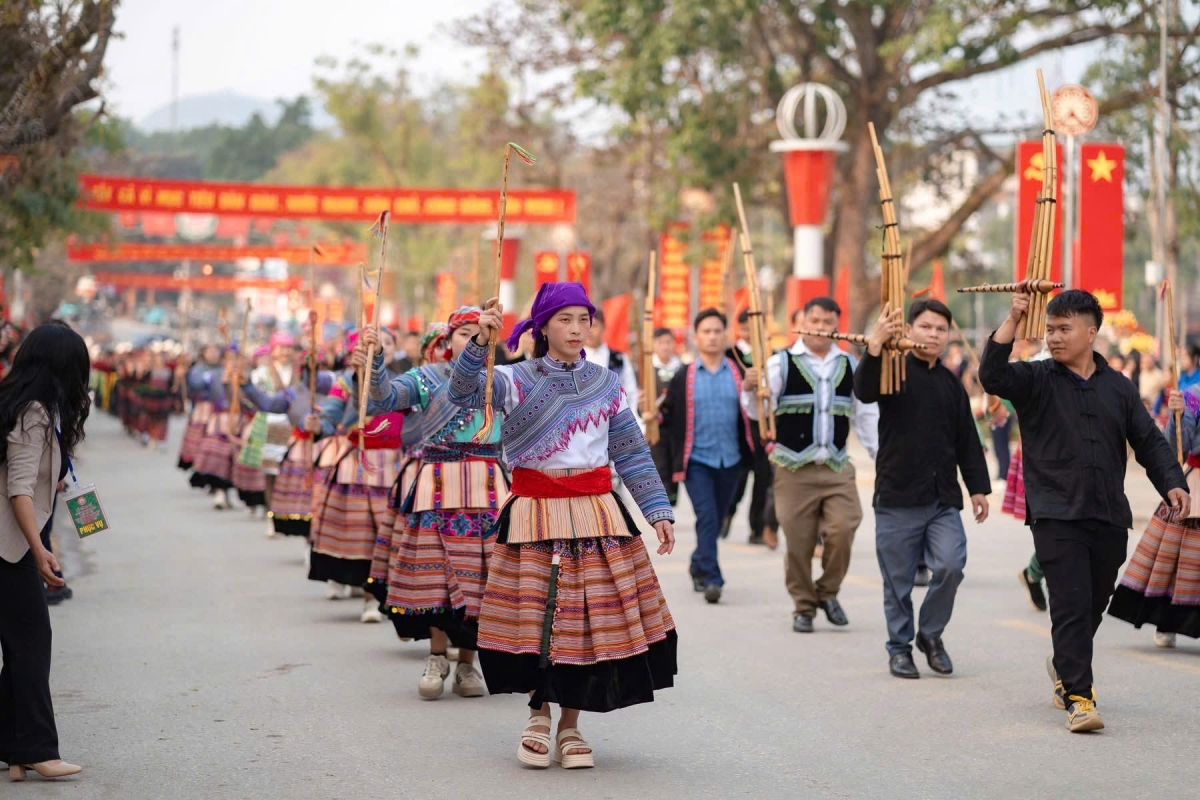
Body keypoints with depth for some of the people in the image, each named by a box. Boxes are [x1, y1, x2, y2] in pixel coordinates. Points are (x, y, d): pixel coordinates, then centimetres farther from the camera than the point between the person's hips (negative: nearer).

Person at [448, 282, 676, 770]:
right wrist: (480, 342, -34)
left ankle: (570, 726, 18)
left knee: (593, 619, 1)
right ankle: (539, 712, 23)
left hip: (596, 514, 2)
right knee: (536, 619, -2)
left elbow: (632, 455, 8)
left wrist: (658, 512, 1)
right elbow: (463, 392, -19)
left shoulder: (607, 385, 8)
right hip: (534, 514, -2)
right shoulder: (515, 381, -1)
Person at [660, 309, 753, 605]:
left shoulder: (740, 374, 2)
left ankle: (699, 566, 35)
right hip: (697, 459, -2)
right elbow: (669, 417, 1)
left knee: (715, 520, 14)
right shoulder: (683, 377, 2)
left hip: (730, 459, 2)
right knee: (707, 518, -13)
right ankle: (711, 579, -12)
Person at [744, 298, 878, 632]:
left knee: (843, 529, -12)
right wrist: (750, 389, -30)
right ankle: (803, 606, 18)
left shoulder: (850, 366, 10)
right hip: (794, 467, -2)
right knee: (798, 542, 1)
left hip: (837, 467, 2)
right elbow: (758, 410, -9)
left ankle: (828, 592, 12)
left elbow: (866, 415, 15)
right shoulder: (782, 363, -2)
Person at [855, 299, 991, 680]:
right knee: (898, 579, 2)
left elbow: (967, 440, 17)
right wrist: (875, 346, -39)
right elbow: (864, 391, -24)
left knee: (950, 565, -12)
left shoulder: (951, 383, 13)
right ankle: (899, 647, 18)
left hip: (943, 499, 3)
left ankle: (931, 634, 10)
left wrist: (978, 487, 11)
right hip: (898, 498, -3)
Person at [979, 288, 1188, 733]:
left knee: (1094, 605, 16)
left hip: (1109, 517, 4)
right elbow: (992, 376, -18)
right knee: (1072, 606, -12)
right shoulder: (1036, 380, 1)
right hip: (1056, 516, -4)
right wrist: (1013, 321, -25)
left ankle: (1065, 667, 41)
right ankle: (1078, 697, -10)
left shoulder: (1118, 389, 11)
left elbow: (1148, 442, 11)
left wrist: (1172, 483, -5)